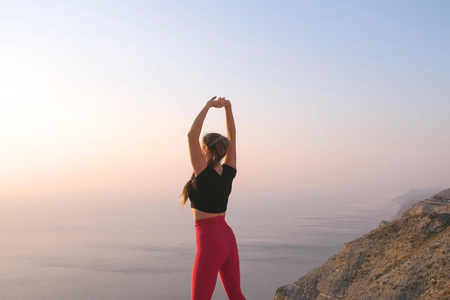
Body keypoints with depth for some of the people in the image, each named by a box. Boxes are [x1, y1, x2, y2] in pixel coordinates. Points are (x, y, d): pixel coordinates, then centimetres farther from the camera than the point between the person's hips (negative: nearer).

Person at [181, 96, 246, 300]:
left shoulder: (204, 175, -16)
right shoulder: (228, 173, 2)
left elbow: (191, 135, -21)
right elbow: (232, 138, 11)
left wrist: (207, 107, -15)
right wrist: (228, 108, 7)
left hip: (210, 241, -8)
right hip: (228, 238, 8)